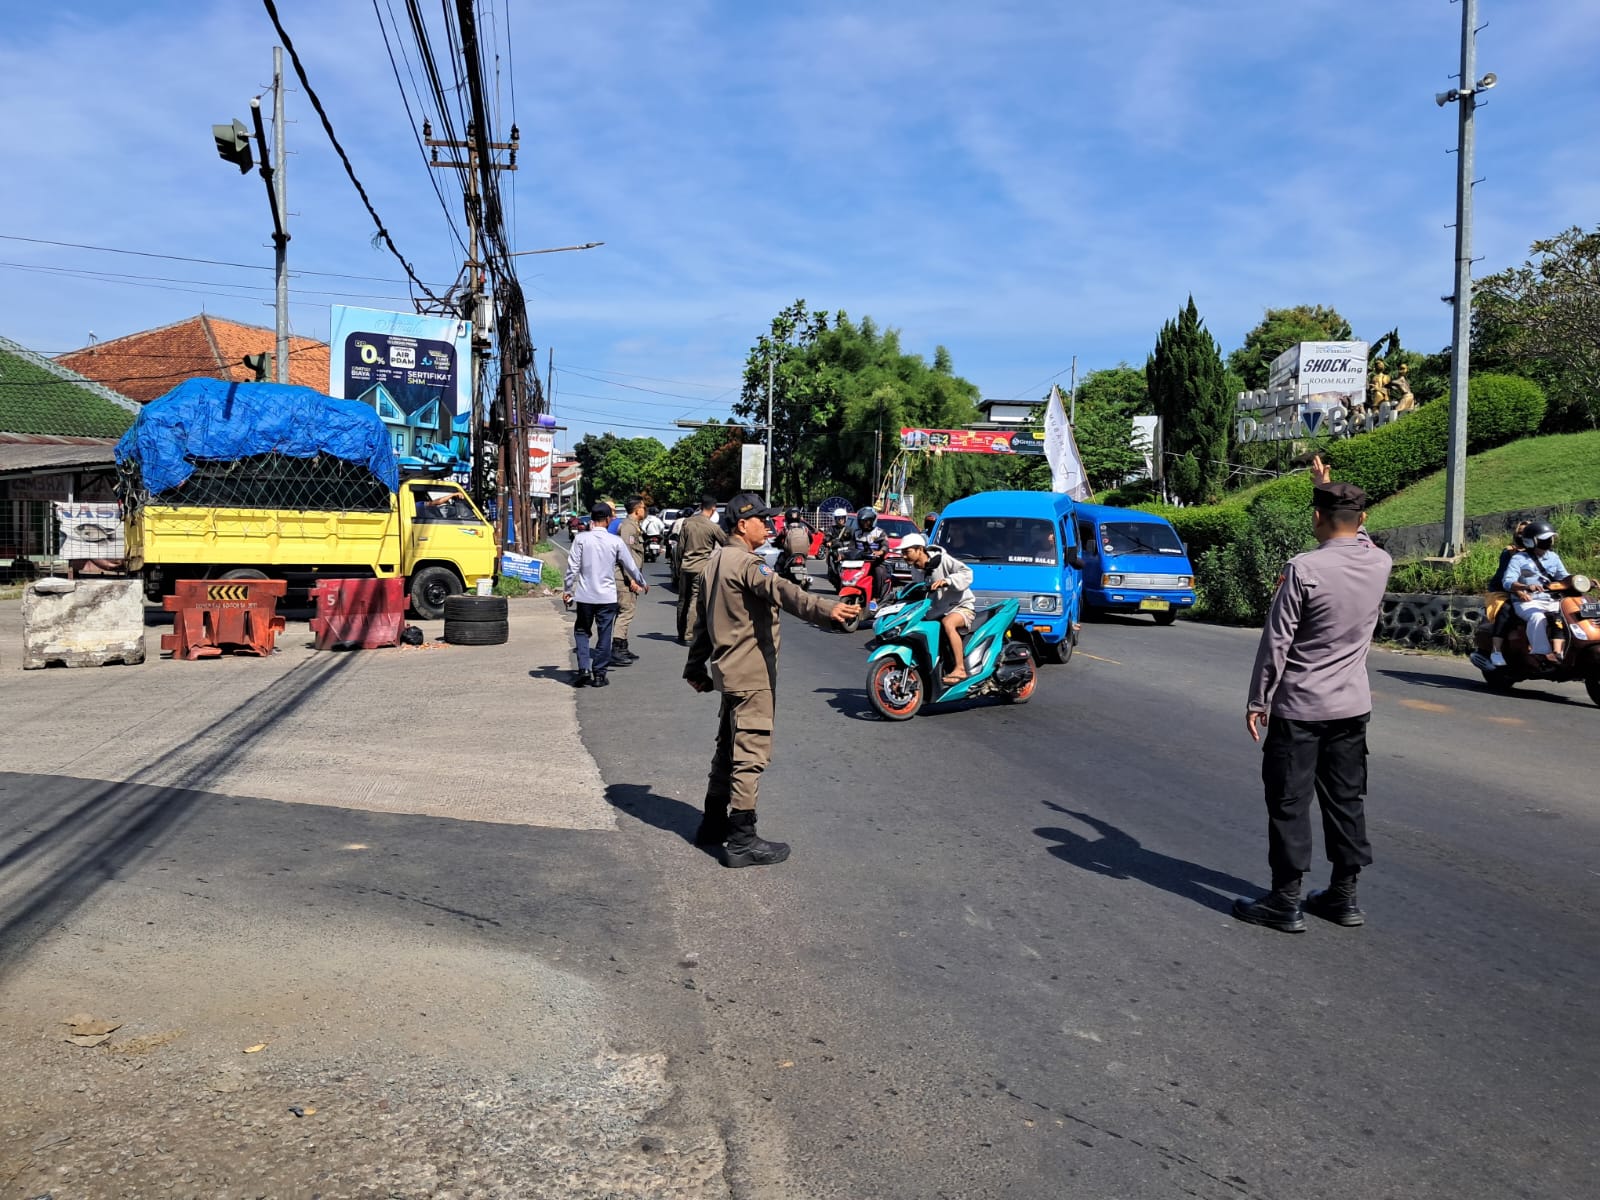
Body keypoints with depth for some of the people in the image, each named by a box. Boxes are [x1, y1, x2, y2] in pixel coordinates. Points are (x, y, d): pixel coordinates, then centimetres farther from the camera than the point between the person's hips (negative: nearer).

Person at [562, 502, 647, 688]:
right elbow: (630, 566, 4)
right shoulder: (615, 541, -5)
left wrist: (567, 589, 4)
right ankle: (599, 674, 11)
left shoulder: (581, 539, -6)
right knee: (604, 636, 8)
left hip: (585, 595, 0)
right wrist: (642, 584, 20)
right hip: (607, 596, 0)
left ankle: (584, 668, 0)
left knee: (582, 632, 14)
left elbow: (573, 567, -7)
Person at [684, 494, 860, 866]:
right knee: (750, 755, -7)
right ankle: (741, 841, -4)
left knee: (729, 748, 20)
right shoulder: (746, 563, -16)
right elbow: (780, 590, -36)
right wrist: (826, 608, -51)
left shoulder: (715, 563, 16)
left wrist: (696, 668, 29)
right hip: (752, 675, -10)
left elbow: (702, 620, 22)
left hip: (729, 671, 10)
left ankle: (714, 822, 30)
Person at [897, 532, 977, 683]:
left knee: (948, 623, -39)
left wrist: (946, 581, -35)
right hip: (939, 611, 8)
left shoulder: (942, 559, -14)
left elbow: (966, 573, -21)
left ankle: (960, 669, -37)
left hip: (962, 606, -8)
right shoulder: (917, 570, 8)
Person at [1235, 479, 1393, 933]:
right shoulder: (1380, 563, 0)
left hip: (1299, 706, -6)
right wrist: (1330, 488, 34)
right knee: (1346, 800, 14)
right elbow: (1357, 540, 25)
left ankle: (1286, 903, 7)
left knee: (1289, 802, 2)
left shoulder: (1303, 568, -18)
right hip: (1353, 704, 6)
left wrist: (1258, 701, -7)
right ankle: (1344, 896, 22)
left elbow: (1277, 641, -16)